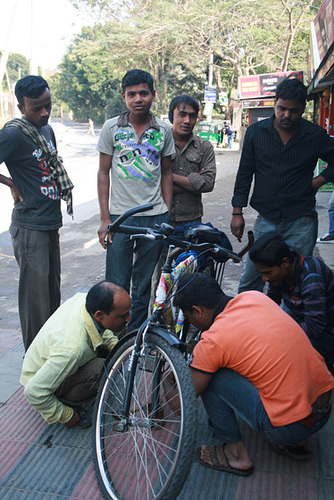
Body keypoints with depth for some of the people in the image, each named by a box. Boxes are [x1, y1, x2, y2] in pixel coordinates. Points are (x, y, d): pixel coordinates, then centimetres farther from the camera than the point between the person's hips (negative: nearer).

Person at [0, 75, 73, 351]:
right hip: (30, 226, -8)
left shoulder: (47, 130, 12)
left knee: (53, 288, 16)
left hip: (51, 222, 8)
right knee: (36, 292, -2)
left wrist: (63, 190, 16)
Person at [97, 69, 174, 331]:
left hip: (155, 217, 2)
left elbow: (166, 172, 12)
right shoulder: (112, 128, 1)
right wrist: (105, 219, -3)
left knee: (143, 284, 11)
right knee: (117, 284, 0)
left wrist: (168, 215, 6)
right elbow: (104, 173, 3)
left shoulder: (163, 130, 6)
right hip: (120, 216, -1)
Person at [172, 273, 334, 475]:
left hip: (289, 427, -7)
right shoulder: (254, 297, 4)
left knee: (209, 375, -4)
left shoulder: (212, 341, -14)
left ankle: (236, 454, 9)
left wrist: (170, 381, 19)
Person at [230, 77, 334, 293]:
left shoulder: (316, 136, 0)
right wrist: (237, 212, 5)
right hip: (266, 220, 1)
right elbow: (245, 173, 7)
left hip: (301, 223, -1)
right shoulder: (256, 132, 4)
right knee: (250, 280, 4)